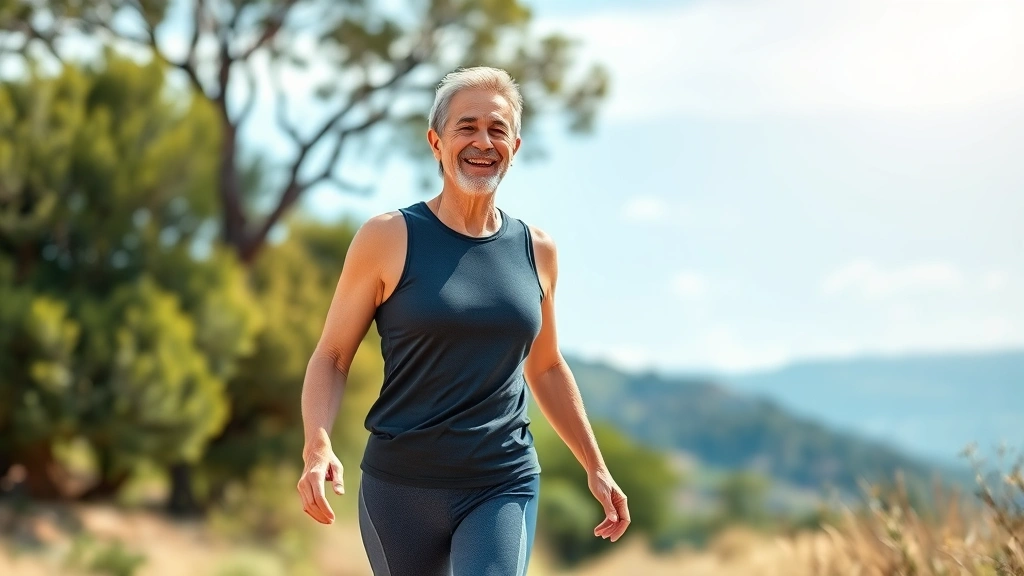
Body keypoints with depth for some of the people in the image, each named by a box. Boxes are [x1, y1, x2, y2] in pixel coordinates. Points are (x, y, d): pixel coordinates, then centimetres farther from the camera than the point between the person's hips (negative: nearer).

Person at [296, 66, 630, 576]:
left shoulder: (535, 251, 7)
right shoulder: (388, 239, -3)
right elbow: (331, 357, -2)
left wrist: (595, 467, 20)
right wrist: (317, 447, -19)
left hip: (504, 488, 1)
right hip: (401, 486, -1)